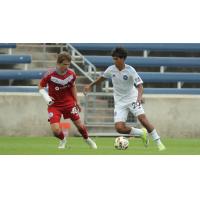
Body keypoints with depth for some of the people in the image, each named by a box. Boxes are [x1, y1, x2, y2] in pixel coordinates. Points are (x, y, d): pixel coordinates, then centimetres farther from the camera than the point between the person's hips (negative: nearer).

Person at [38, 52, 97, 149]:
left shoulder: (71, 74, -11)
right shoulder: (50, 75, -22)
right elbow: (41, 87, -7)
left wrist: (77, 101, 10)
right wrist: (47, 98, -22)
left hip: (69, 103, 3)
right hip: (54, 105, -3)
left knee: (79, 125, 5)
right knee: (55, 130, -15)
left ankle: (87, 140, 37)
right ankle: (63, 140, 21)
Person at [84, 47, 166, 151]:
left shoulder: (130, 70, -17)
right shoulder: (111, 69, -5)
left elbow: (139, 85, -22)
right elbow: (102, 77, 16)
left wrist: (139, 96, -42)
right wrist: (90, 85, 22)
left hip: (132, 99, -4)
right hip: (120, 102, 4)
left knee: (142, 119, -25)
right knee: (119, 128, -13)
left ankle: (158, 142, -13)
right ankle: (142, 133, 12)